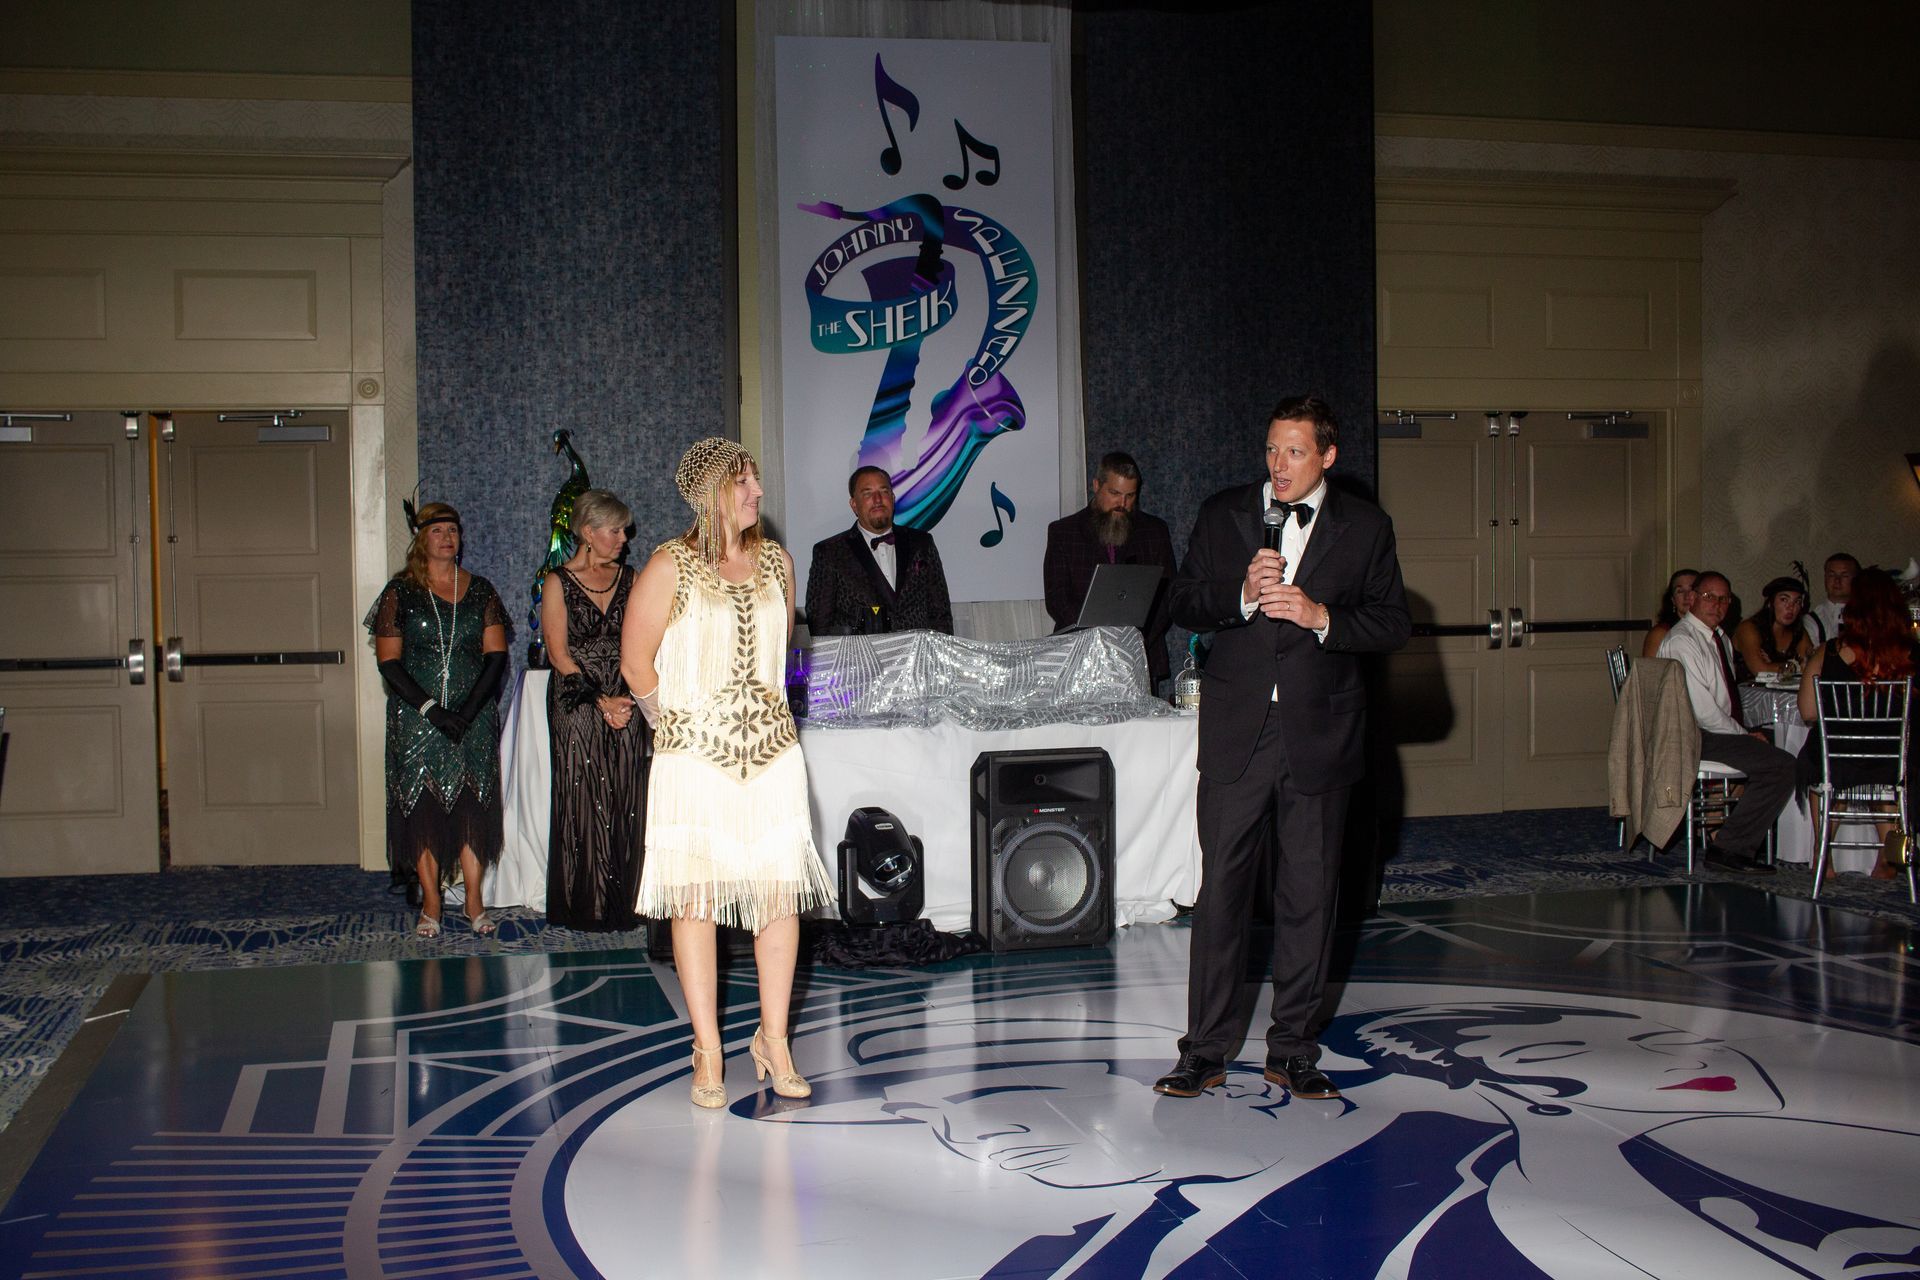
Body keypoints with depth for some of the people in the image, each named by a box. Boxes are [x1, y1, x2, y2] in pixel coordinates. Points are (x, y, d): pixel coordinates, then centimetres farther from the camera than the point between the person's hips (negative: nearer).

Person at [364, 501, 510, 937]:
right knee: (422, 807, -2)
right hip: (417, 719, -1)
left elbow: (496, 656, 2)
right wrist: (431, 709, -13)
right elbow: (388, 661, -3)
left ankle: (474, 901, 6)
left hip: (474, 717, 1)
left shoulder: (480, 591, 8)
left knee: (472, 807, -1)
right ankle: (430, 904, 5)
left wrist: (468, 710, -11)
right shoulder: (401, 592, 3)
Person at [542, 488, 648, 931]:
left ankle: (624, 903, 7)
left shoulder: (629, 578, 10)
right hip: (576, 708, -3)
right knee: (581, 801, -2)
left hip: (626, 706, 3)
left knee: (626, 804, 1)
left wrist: (627, 699, -9)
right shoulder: (558, 582, 0)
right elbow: (559, 654, -5)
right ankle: (584, 906, 5)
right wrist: (600, 702, -12)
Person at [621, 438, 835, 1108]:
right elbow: (636, 663, 1)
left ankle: (774, 1040, 15)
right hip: (693, 757, -4)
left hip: (772, 751, 4)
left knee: (782, 893, 1)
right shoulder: (670, 566, -4)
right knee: (695, 898, -1)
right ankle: (707, 1053, 9)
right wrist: (682, 723, 7)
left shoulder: (776, 561, 10)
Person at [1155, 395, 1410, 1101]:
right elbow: (1184, 604, 5)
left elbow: (1393, 624, 3)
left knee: (1309, 894, 6)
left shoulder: (1365, 527, 6)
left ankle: (1292, 1049, 18)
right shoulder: (1223, 514, 8)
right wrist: (1242, 594, -13)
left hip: (1319, 734, 0)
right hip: (1235, 731, 0)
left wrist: (1321, 615, -14)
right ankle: (1206, 1048, 10)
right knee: (1222, 887, 1)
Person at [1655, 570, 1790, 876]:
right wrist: (1744, 735, -11)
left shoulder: (1721, 639, 18)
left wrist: (1748, 731, 4)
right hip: (1698, 738, -10)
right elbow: (1703, 710, -18)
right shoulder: (1681, 642, -13)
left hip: (1726, 731, 10)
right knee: (1782, 765, -21)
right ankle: (1729, 849, -15)